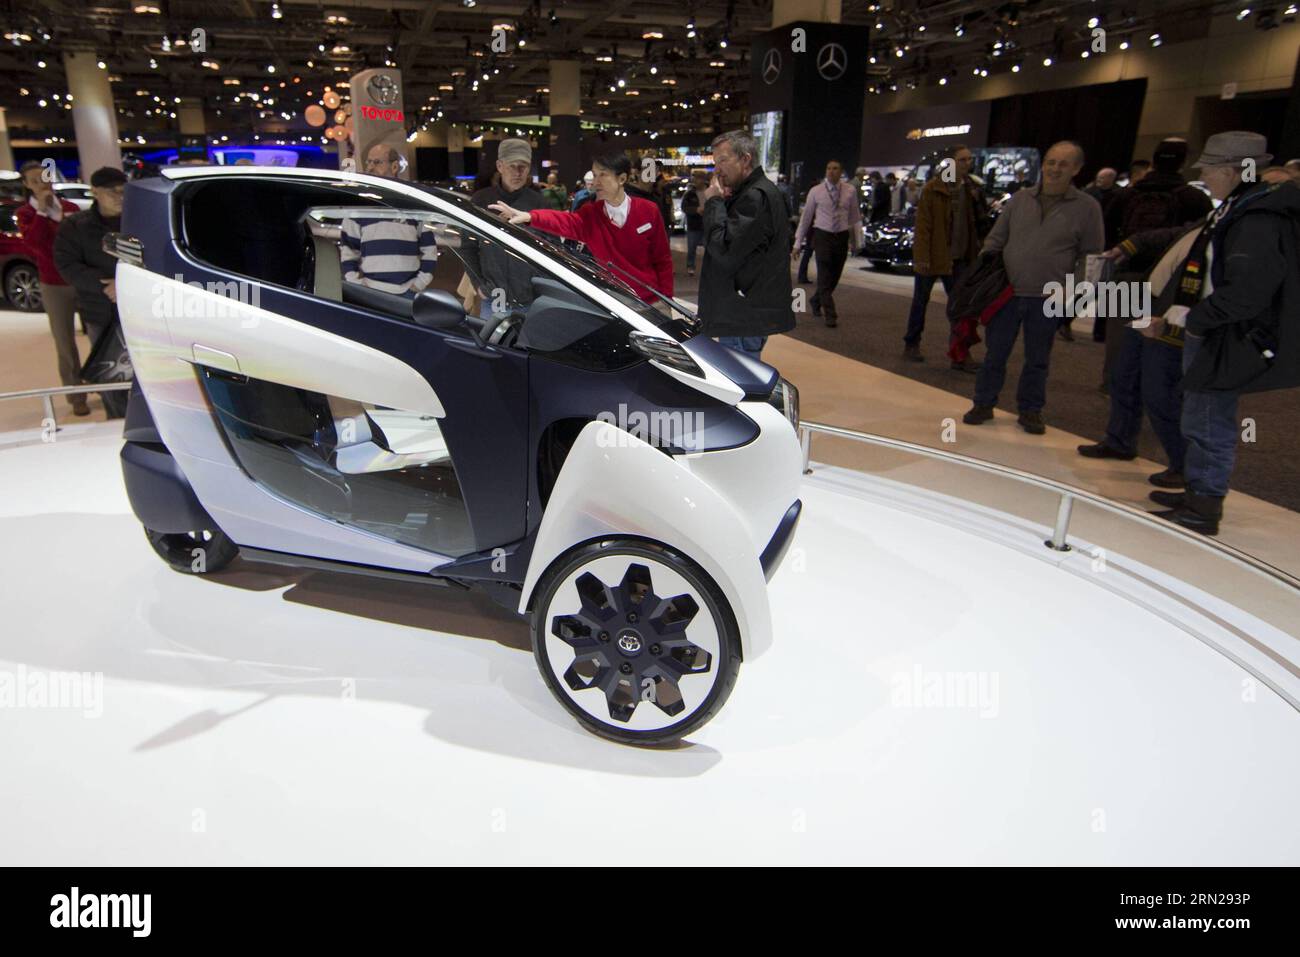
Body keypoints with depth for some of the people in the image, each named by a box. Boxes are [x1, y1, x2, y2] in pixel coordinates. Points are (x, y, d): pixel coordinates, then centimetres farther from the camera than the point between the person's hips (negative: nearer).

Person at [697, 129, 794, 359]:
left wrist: (714, 202, -13)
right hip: (742, 313, 11)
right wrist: (719, 202, 5)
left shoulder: (757, 197, -17)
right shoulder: (750, 192, 18)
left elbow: (724, 249, -24)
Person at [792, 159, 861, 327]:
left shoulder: (850, 191, 2)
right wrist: (797, 243, 0)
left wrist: (857, 242, 7)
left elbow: (855, 217, 7)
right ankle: (831, 315, -2)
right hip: (823, 236, -2)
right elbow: (806, 217, 1)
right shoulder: (816, 191, -2)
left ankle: (816, 301, 36)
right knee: (824, 277, -7)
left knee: (834, 277, 11)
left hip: (842, 237, 2)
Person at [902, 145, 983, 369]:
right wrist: (922, 257, -17)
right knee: (920, 302, 9)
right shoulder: (933, 188, -9)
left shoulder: (970, 188, 8)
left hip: (959, 258, 5)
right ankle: (911, 345, 23)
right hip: (932, 256, -5)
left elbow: (975, 223, 14)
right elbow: (922, 225, -12)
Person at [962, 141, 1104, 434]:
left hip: (1048, 300, -1)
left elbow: (1091, 256, 3)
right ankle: (984, 404, 20)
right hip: (1007, 294, 1)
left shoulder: (1087, 207, -1)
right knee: (995, 353, 7)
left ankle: (1030, 410, 24)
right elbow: (994, 241, 11)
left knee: (1037, 360, 10)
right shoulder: (1020, 199, 5)